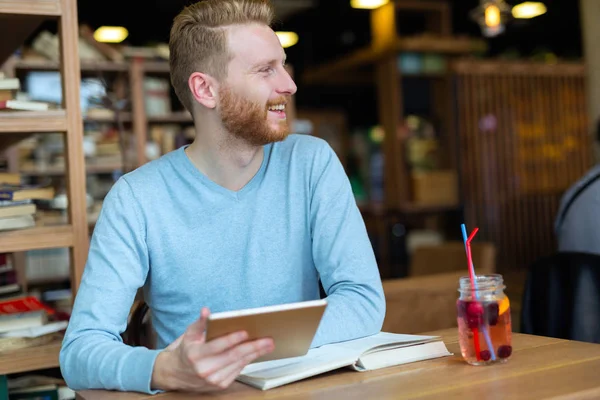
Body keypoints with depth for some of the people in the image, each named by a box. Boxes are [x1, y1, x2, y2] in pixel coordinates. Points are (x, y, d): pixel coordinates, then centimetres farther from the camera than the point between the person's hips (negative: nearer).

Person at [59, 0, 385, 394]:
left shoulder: (312, 162, -4)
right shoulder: (136, 198, -9)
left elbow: (365, 299, -9)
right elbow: (80, 349, -13)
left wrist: (257, 350, -25)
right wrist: (165, 369, -33)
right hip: (196, 391, -1)